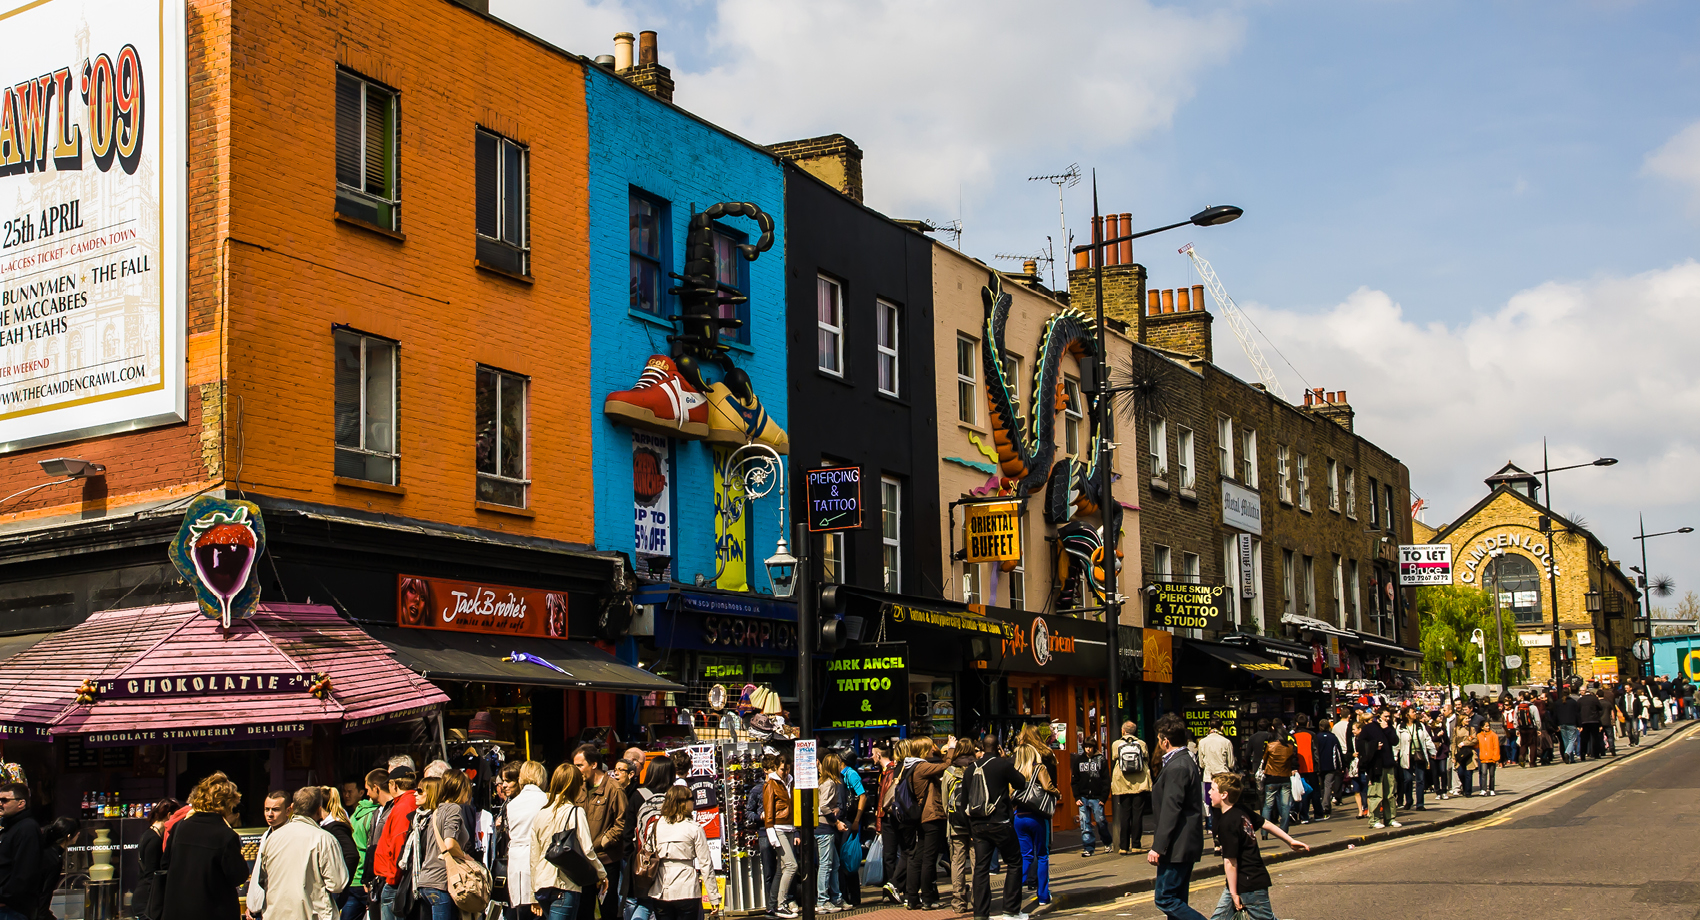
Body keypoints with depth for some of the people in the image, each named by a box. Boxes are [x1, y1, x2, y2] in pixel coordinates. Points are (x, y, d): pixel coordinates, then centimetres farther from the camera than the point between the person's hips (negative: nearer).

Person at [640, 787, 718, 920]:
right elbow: (705, 864, -5)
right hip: (686, 892, -3)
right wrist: (714, 897, -1)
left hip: (659, 893, 4)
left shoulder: (657, 825, 5)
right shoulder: (694, 828, -6)